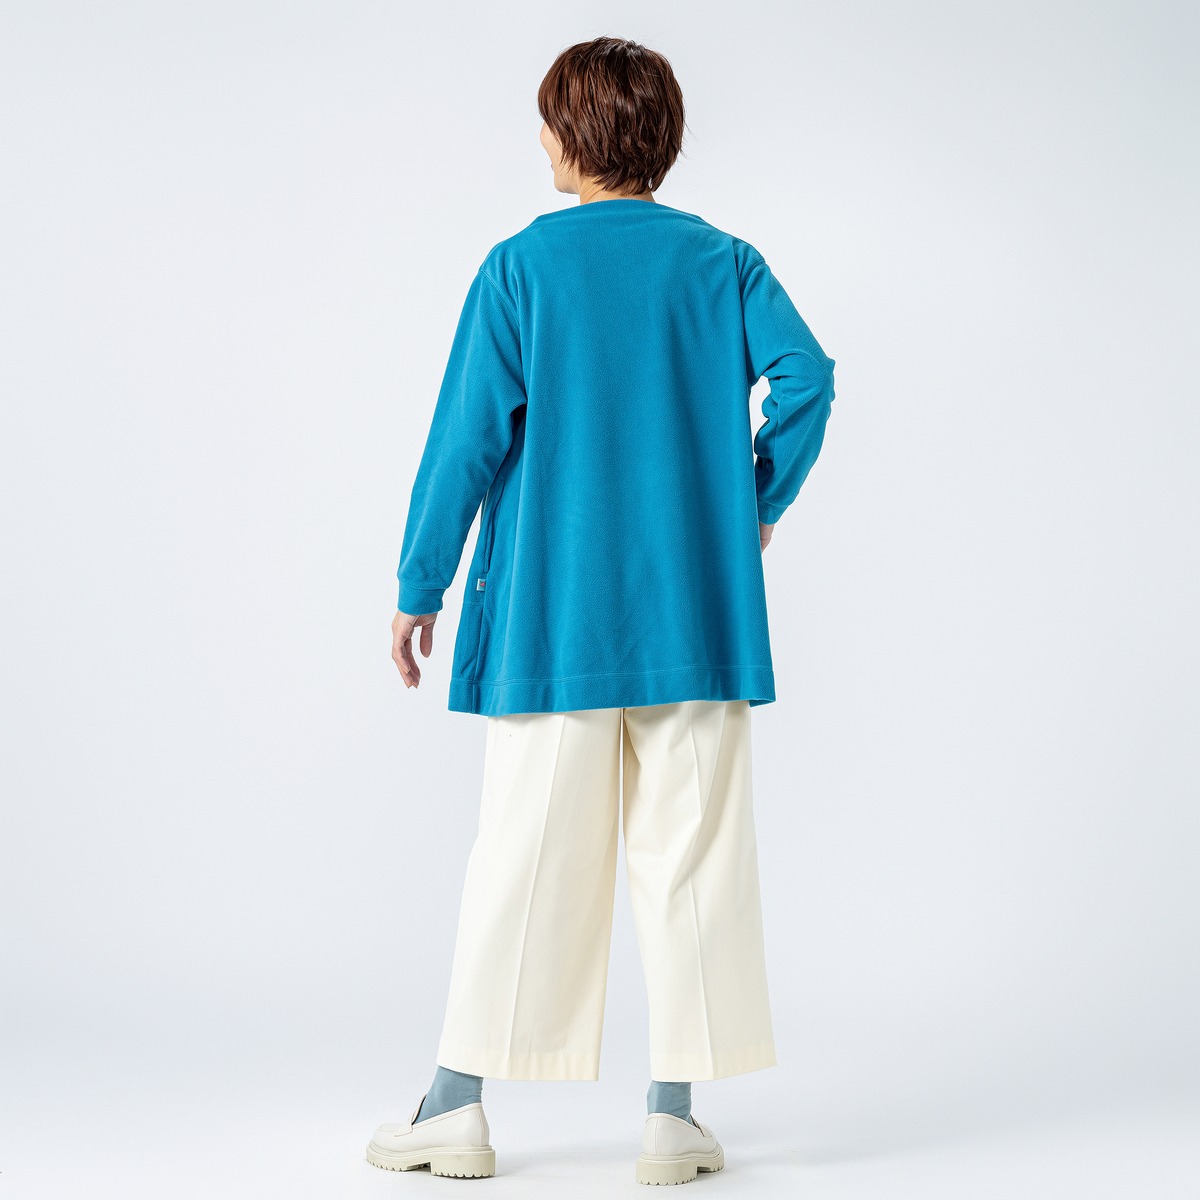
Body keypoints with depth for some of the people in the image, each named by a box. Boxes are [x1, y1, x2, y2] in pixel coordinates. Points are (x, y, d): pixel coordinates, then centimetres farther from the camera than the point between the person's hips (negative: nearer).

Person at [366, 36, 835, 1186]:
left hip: (552, 615, -1)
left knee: (521, 854, 5)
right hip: (697, 614, 1)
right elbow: (806, 374, -9)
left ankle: (457, 1105, 12)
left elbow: (467, 435, -3)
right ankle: (673, 1114, 9)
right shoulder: (724, 261, 6)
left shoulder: (520, 266, 0)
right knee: (690, 854, 5)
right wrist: (758, 503, 6)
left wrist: (420, 585, 4)